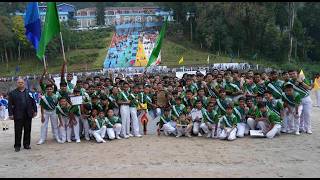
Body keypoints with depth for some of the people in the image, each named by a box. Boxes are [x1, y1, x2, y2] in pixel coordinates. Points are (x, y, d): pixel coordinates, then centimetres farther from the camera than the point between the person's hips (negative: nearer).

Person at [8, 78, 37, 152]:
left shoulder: (29, 92, 12)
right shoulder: (12, 93, 4)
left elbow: (33, 102, 12)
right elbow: (10, 104, 0)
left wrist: (35, 111, 5)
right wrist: (11, 114, -7)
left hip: (28, 115, 2)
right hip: (18, 115, -2)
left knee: (27, 130, 7)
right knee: (18, 131, 1)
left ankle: (26, 144, 17)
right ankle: (17, 146, 10)